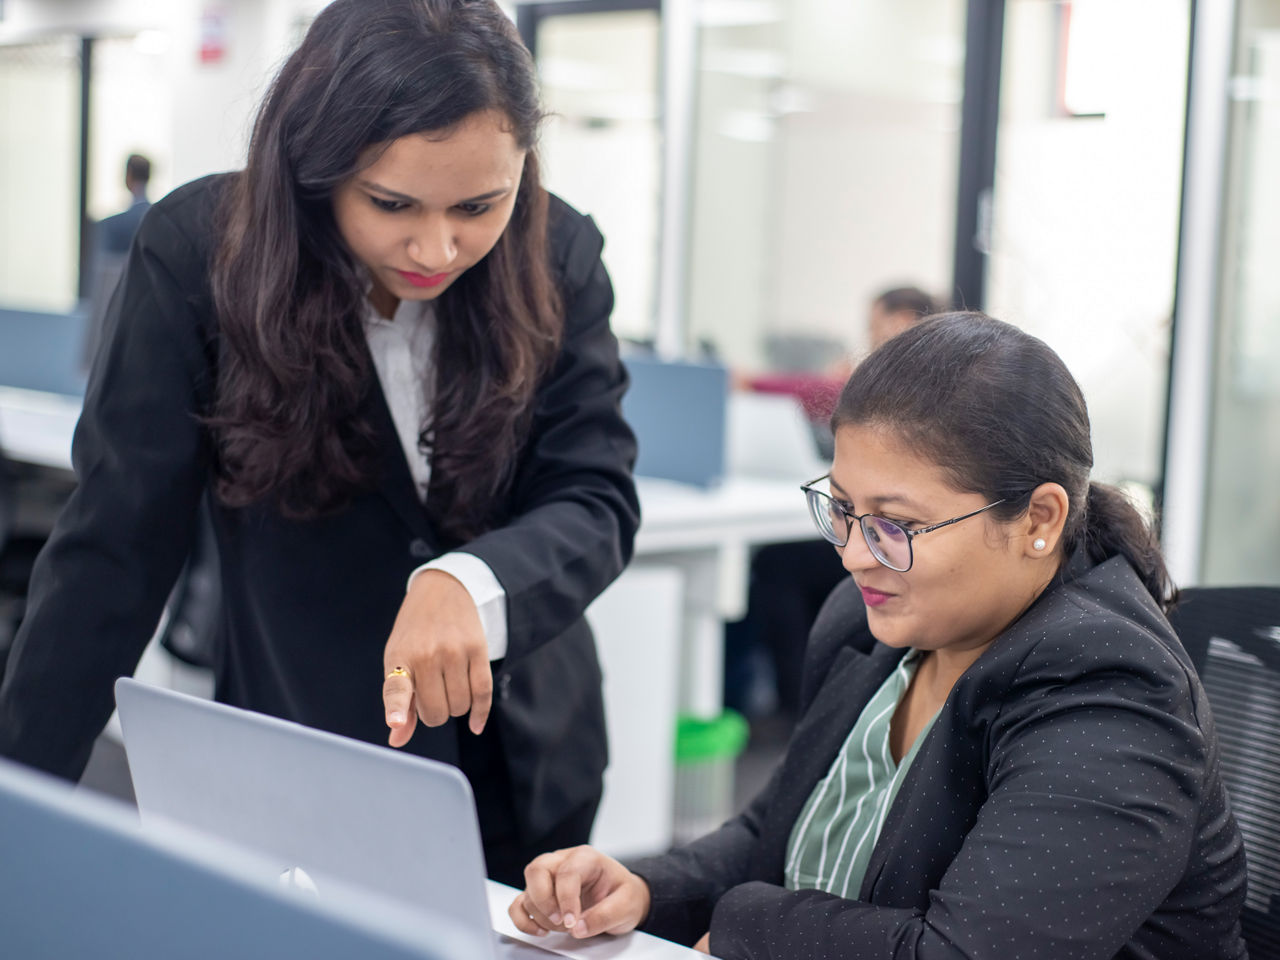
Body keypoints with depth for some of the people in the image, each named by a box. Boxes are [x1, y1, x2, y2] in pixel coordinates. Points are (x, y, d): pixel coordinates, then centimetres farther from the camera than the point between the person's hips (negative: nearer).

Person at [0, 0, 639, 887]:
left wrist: (471, 584, -37)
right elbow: (116, 546, -15)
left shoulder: (559, 259, -12)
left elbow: (597, 500, -15)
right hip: (297, 780, -3)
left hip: (528, 775, 3)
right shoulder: (199, 250, -17)